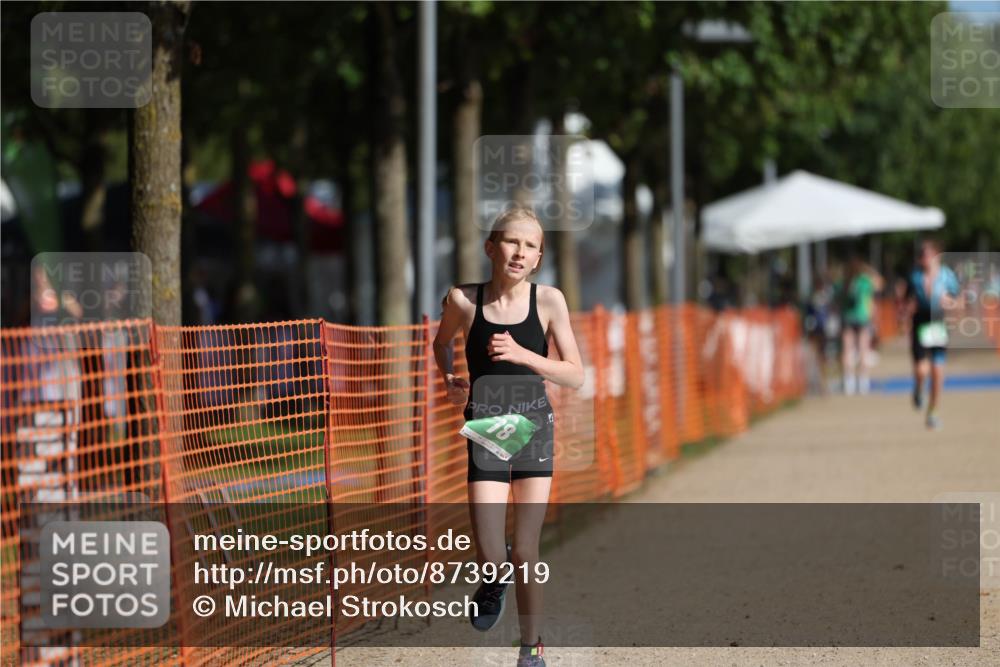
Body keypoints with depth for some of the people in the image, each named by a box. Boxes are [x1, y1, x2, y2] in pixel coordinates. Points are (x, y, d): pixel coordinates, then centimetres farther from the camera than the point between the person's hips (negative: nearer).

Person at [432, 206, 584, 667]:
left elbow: (576, 376, -6)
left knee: (525, 552, 2)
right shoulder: (464, 300, -6)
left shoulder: (548, 301, -8)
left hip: (534, 427, 0)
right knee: (491, 557, -10)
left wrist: (522, 354, -19)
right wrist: (448, 379, 0)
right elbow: (441, 341, 17)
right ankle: (496, 579, 26)